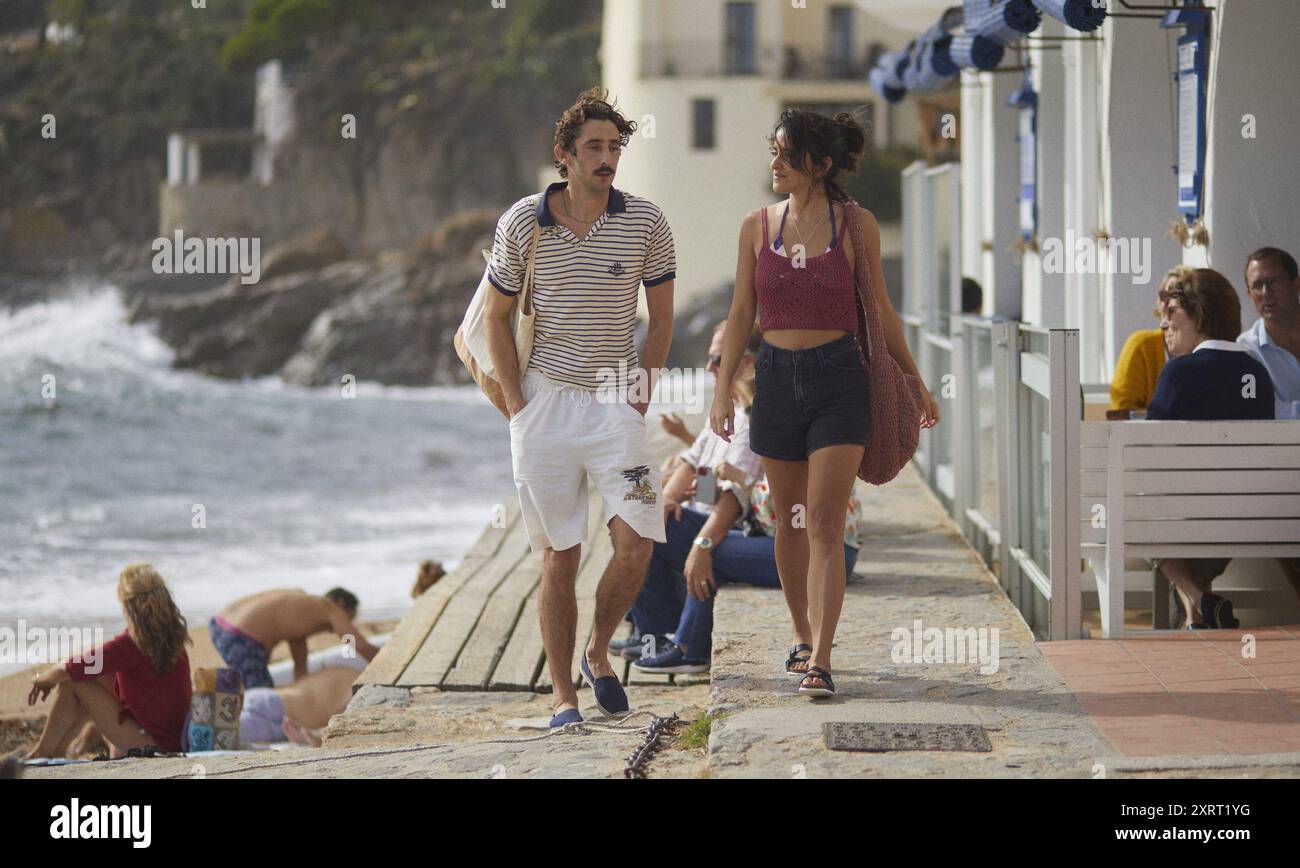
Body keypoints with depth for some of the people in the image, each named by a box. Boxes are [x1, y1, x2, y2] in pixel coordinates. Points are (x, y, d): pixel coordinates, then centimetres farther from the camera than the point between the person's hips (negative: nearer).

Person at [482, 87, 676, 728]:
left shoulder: (646, 223, -1)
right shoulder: (521, 223, -2)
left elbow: (661, 319, 9)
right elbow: (497, 317, 7)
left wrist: (640, 397, 1)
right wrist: (517, 403, 0)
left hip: (615, 404, 1)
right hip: (544, 403, -1)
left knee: (635, 546, -11)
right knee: (559, 557, 0)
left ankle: (599, 653, 15)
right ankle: (562, 693, 9)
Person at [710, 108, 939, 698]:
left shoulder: (856, 224, -2)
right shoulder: (758, 226, 4)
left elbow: (881, 311, 7)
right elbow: (741, 314, 9)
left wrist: (916, 384, 9)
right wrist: (722, 392, 4)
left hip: (838, 376, -3)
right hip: (777, 378, 3)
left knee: (825, 523, -11)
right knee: (790, 518, 12)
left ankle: (820, 662, -15)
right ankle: (801, 635, 30)